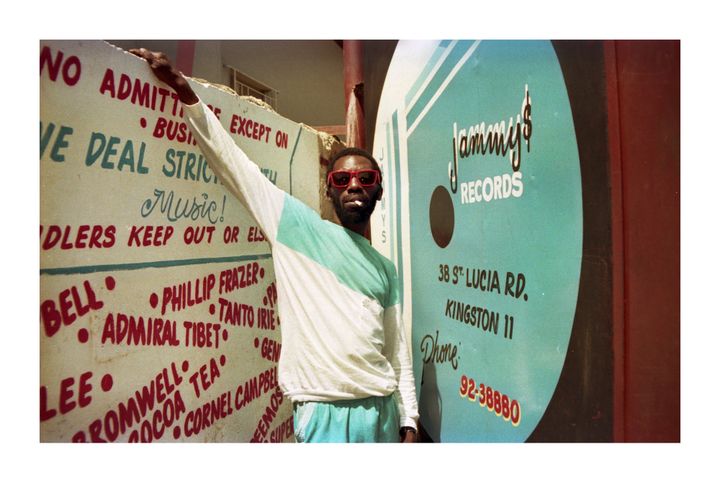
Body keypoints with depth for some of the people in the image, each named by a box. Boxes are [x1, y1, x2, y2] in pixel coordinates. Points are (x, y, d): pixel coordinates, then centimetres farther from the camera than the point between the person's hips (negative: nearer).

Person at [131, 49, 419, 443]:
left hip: (383, 409, 5)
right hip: (325, 412, -4)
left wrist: (409, 421, 8)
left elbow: (398, 348, 12)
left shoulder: (385, 269, 11)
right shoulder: (300, 227, -1)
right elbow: (232, 162, -4)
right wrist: (182, 88, -8)